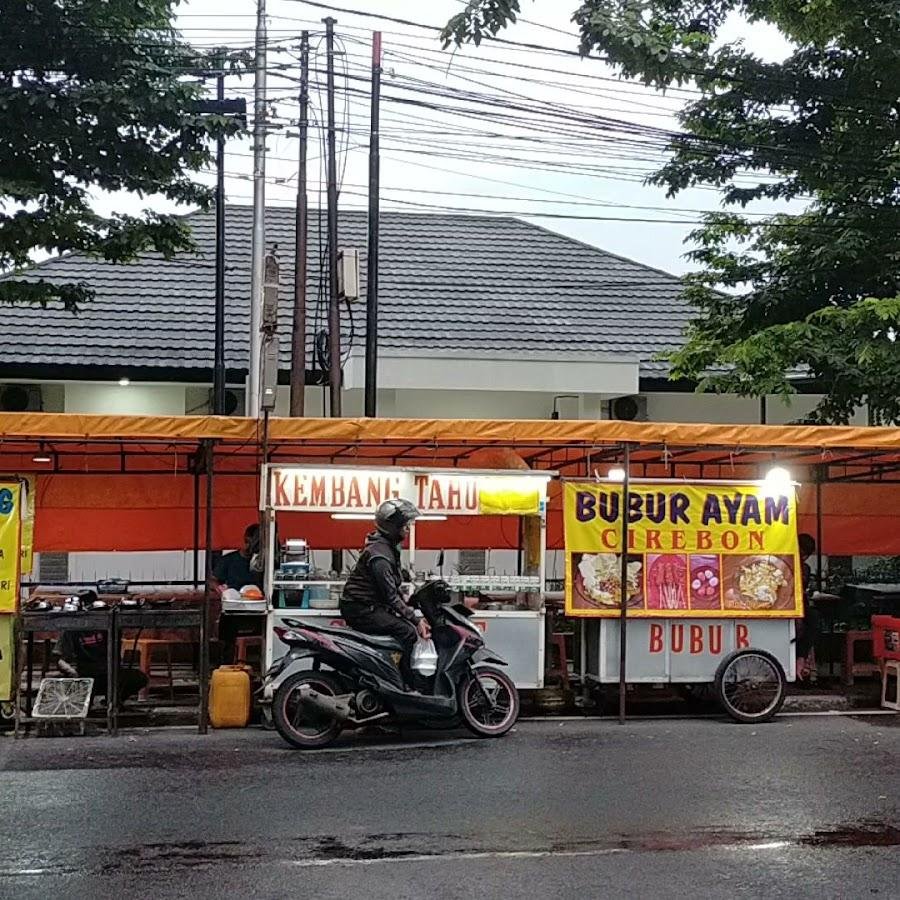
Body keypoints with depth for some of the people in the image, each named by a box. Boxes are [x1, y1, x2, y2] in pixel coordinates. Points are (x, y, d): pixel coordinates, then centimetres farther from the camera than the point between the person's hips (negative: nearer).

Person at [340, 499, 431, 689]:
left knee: (408, 625, 8)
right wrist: (415, 619, -20)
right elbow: (390, 596, -23)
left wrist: (414, 614, 11)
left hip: (372, 605, 11)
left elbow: (394, 588, 17)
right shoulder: (379, 555, -21)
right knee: (408, 632, -19)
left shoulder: (390, 548, 12)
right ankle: (411, 687, -17)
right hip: (361, 609, -11)